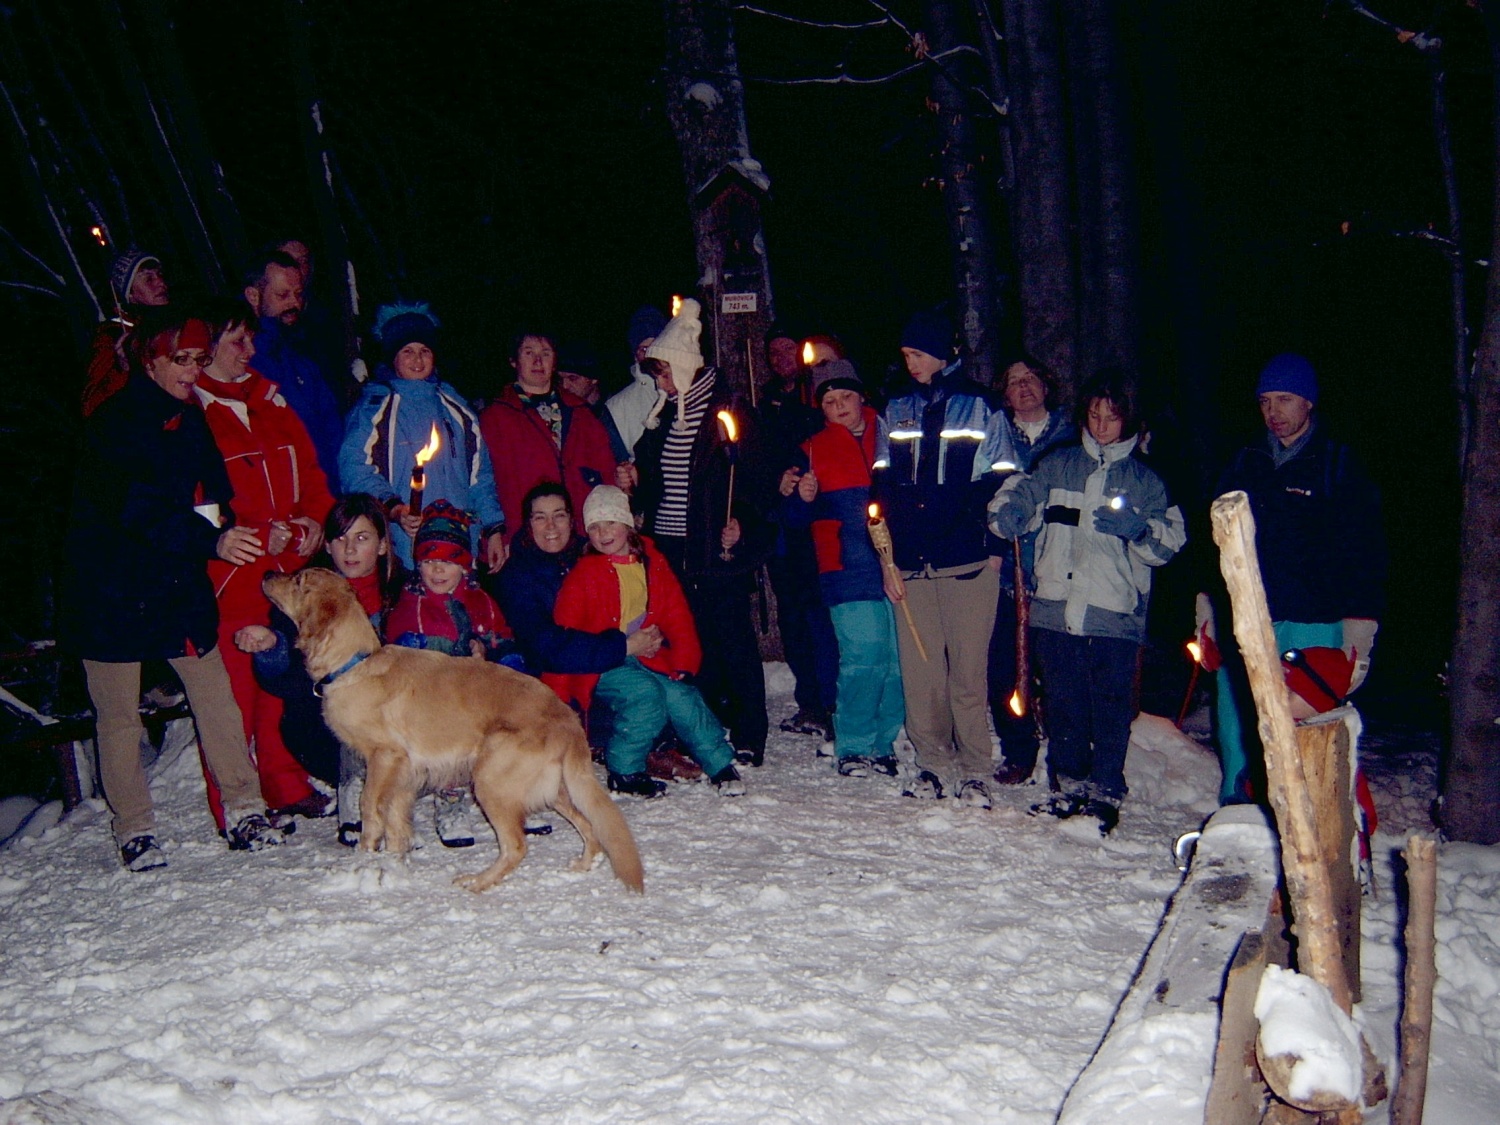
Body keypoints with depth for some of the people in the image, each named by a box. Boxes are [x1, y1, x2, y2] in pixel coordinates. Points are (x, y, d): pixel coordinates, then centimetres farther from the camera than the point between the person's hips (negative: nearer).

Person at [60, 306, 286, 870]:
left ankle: (244, 814, 7)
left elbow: (213, 493, 14)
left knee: (215, 695, 0)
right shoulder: (112, 422, -12)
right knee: (119, 716, 4)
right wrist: (210, 541, -33)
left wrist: (229, 528, -8)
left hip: (180, 584, 6)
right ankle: (134, 831, 16)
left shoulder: (190, 420, 11)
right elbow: (131, 508, -23)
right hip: (113, 588, -5)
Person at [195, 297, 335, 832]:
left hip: (288, 567, 6)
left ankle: (288, 788, 25)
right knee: (234, 688, -2)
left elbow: (308, 465, 17)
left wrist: (314, 517, -1)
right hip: (228, 572, -6)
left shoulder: (267, 397, 16)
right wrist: (258, 533, -16)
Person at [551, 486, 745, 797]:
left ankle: (721, 765, -2)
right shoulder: (583, 575, -4)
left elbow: (678, 616, 10)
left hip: (648, 658, 4)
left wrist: (683, 661, -4)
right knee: (646, 693, -29)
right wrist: (557, 695, -13)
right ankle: (624, 773, -13)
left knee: (681, 697, -19)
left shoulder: (653, 563, 8)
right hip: (602, 666, -4)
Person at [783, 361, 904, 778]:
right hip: (850, 570, -2)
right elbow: (801, 517, 10)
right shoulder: (814, 449, 12)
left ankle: (884, 743, 13)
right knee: (864, 654, -11)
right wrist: (802, 498, -11)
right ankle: (854, 747, 1)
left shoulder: (888, 434, 13)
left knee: (898, 657, 1)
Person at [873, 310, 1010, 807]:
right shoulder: (896, 411, 14)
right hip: (912, 562, 3)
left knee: (968, 670, -1)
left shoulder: (978, 407, 6)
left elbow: (1000, 482, 5)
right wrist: (888, 559, 6)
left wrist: (996, 547, -2)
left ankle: (973, 770, 9)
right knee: (919, 669, 3)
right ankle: (934, 761, 15)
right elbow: (882, 487, 12)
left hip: (969, 560, -3)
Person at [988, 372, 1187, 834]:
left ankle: (1105, 792, 9)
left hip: (1115, 614, -2)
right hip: (1055, 608, 2)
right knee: (1063, 703, 10)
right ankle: (1068, 785, 22)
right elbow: (1019, 495, 11)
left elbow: (1171, 540, 4)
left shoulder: (1145, 479, 10)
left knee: (1111, 707, -1)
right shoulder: (1056, 466, 13)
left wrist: (1137, 528, -17)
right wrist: (1006, 513, -13)